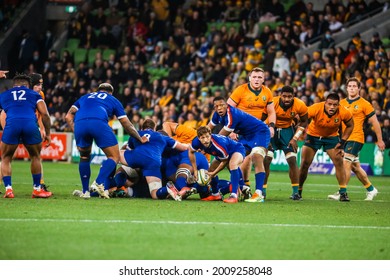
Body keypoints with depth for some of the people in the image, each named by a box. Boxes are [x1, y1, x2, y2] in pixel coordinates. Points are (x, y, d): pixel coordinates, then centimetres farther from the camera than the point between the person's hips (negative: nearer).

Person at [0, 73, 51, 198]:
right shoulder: (34, 94, 27)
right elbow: (45, 114, 17)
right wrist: (47, 134, 24)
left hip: (11, 124, 0)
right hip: (30, 124, 0)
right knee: (36, 157, 25)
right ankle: (37, 189, 25)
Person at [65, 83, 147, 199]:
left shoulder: (85, 97, 38)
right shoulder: (113, 100, 30)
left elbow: (68, 116, 26)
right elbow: (127, 125, 29)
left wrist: (76, 131, 23)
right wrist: (140, 139, 38)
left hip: (79, 123, 3)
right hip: (99, 123, -3)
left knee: (84, 157, 23)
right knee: (114, 157, 9)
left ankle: (85, 191, 17)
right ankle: (99, 183, -13)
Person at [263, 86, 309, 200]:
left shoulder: (300, 106, -19)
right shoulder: (272, 103, -26)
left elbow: (304, 122, 0)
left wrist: (295, 138, -9)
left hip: (287, 130, 2)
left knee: (292, 160, -7)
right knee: (266, 160, -12)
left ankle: (295, 192, 2)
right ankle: (262, 190, 0)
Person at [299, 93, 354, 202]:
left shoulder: (344, 113, -25)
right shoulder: (315, 109, -33)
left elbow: (350, 126, -5)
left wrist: (342, 142, -10)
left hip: (331, 137, 1)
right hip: (313, 135, -1)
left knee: (339, 162, -12)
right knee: (304, 163, -2)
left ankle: (343, 193, -4)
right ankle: (298, 190, 15)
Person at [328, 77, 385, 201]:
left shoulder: (364, 104, -5)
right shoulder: (341, 103, 9)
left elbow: (375, 122, -1)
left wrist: (379, 140, 1)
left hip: (356, 138, -6)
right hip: (343, 138, 6)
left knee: (345, 164, -16)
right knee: (355, 167, 14)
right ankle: (371, 189, 30)